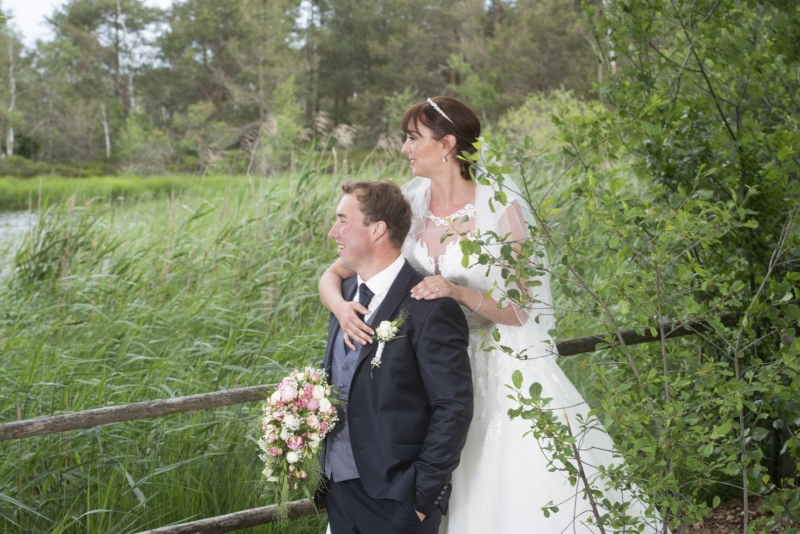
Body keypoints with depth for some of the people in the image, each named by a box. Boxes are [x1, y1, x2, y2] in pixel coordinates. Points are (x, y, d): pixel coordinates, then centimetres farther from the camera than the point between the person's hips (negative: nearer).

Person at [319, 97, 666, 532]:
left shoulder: (501, 210, -10)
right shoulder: (409, 210, 1)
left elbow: (520, 311, -11)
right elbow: (333, 275, -1)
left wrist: (460, 293, -27)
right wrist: (341, 307, -23)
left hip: (503, 375, -3)